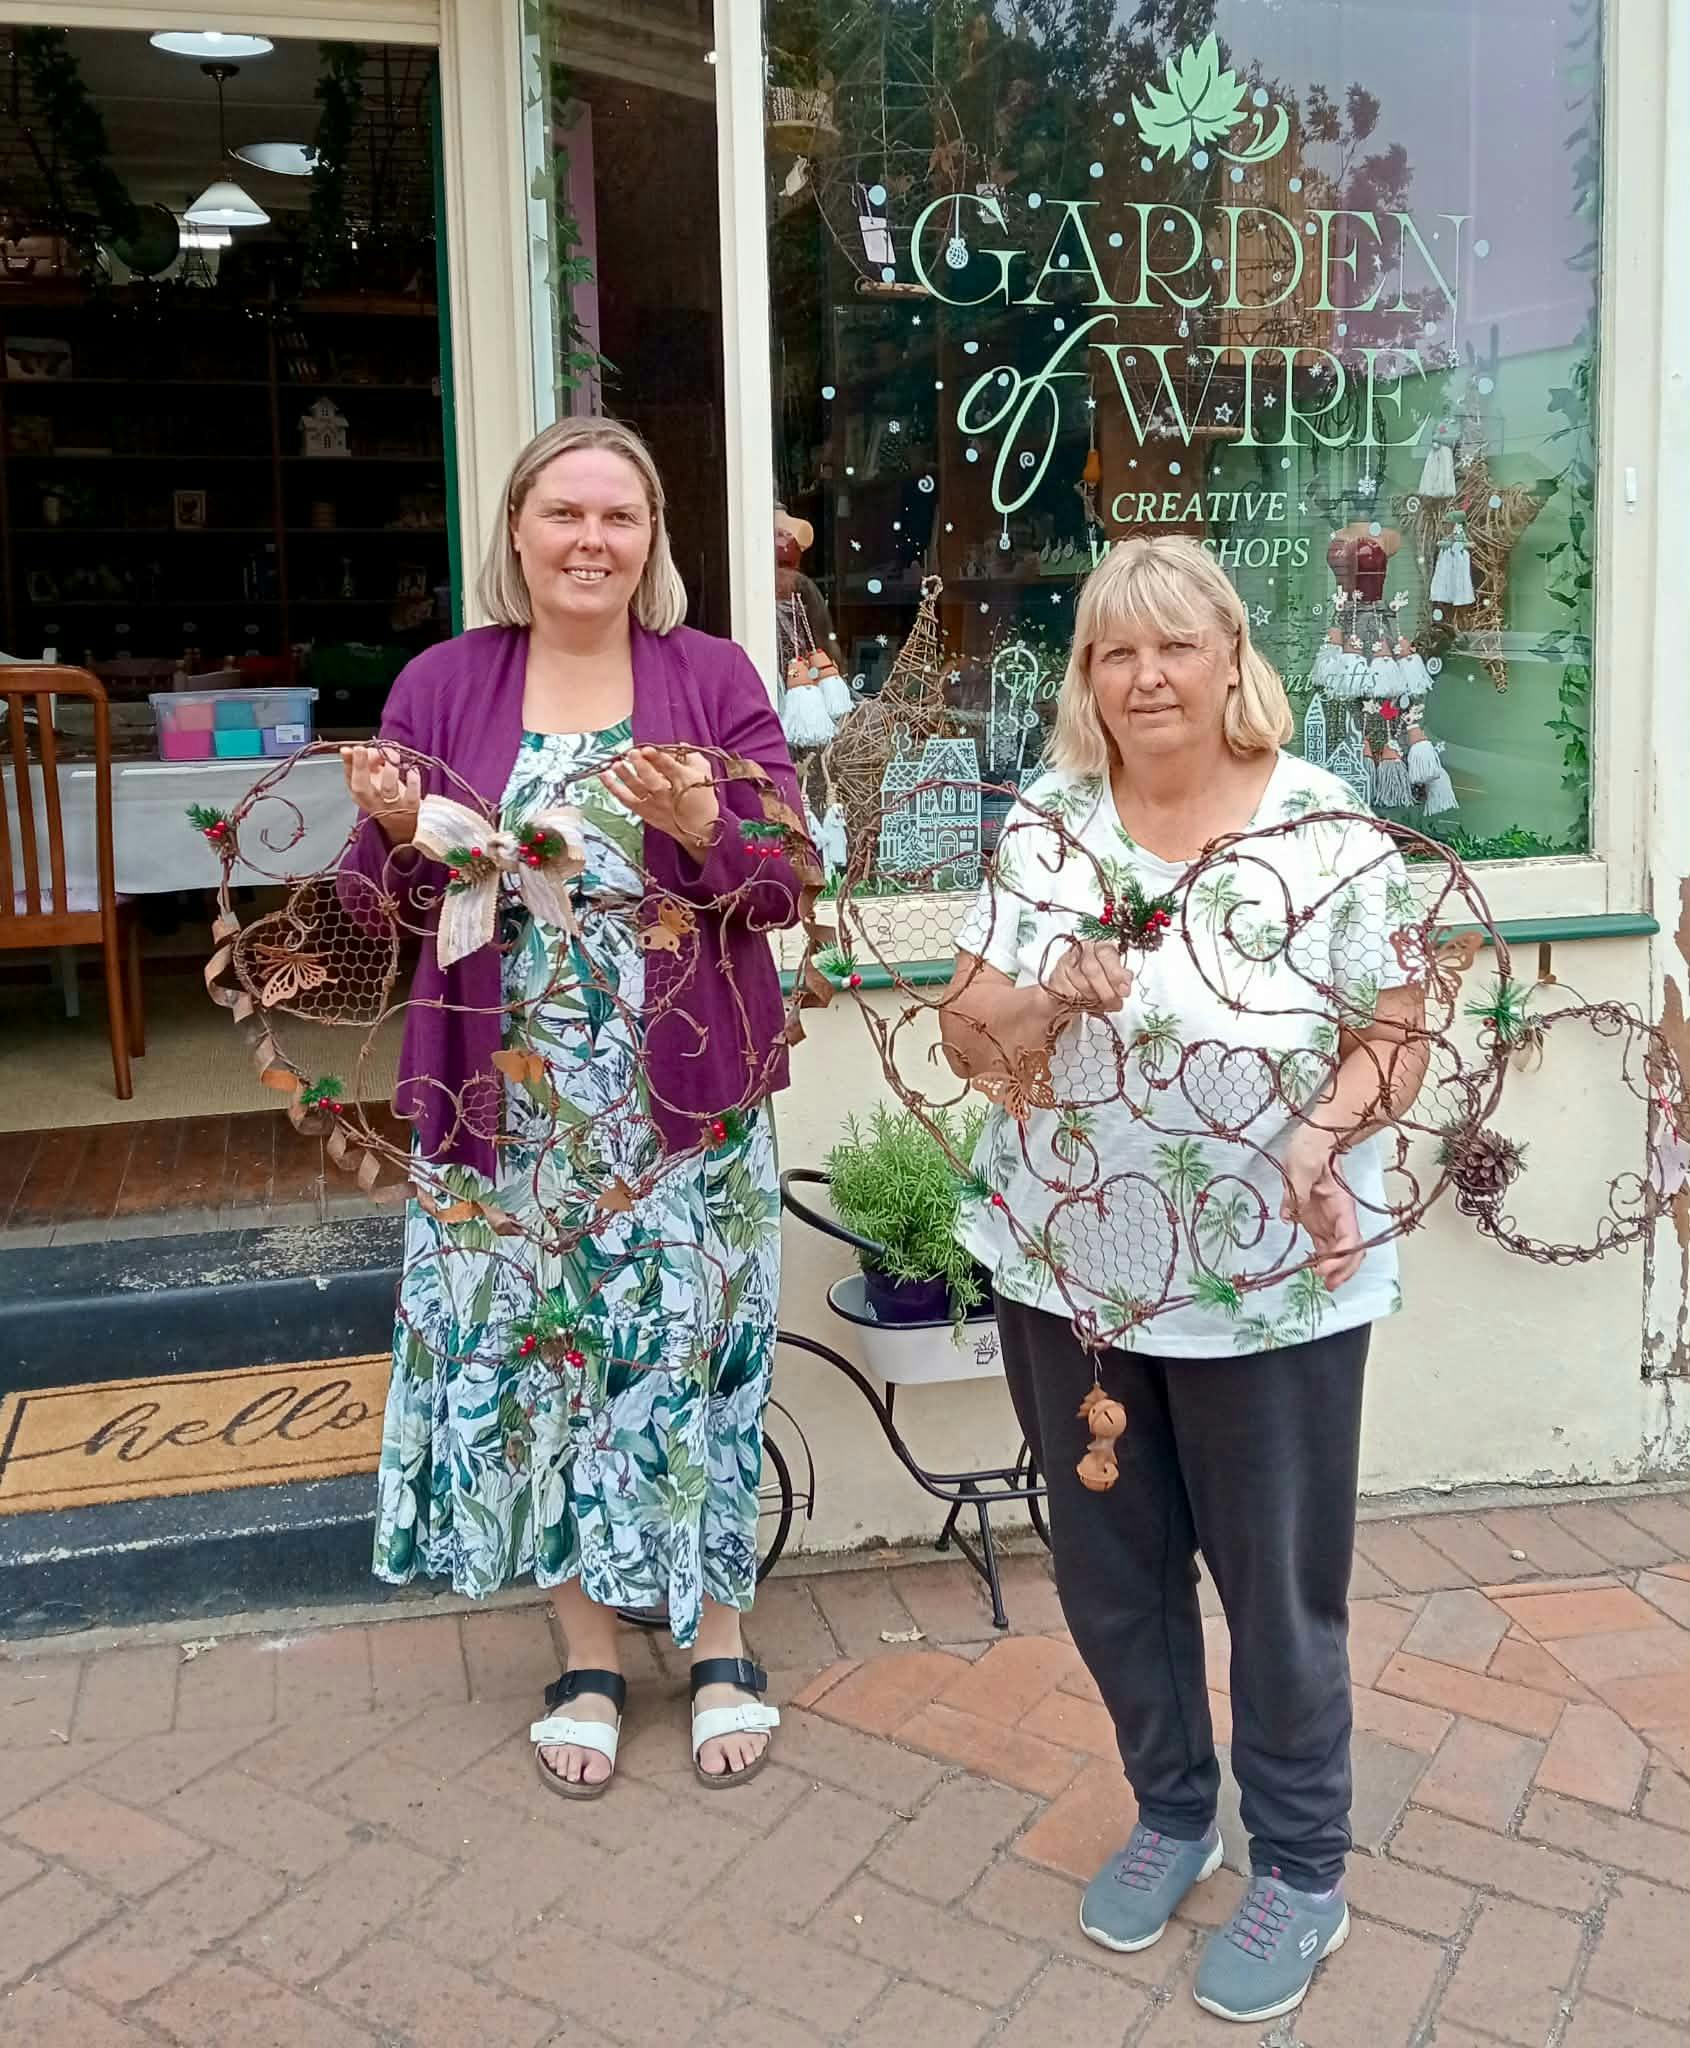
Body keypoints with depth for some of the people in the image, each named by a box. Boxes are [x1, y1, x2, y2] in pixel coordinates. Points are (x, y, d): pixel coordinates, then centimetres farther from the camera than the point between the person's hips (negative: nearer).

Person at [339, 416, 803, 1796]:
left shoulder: (715, 677, 0)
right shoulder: (443, 686, 3)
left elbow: (784, 887, -5)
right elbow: (384, 900, 4)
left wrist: (699, 824, -24)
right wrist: (397, 825, -17)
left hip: (689, 1098, -1)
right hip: (511, 1107, 1)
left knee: (694, 1350, 7)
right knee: (539, 1359, 9)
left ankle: (720, 1642, 29)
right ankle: (589, 1655, 29)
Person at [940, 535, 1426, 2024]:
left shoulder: (1326, 829, -10)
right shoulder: (1044, 825, -1)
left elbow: (1395, 1035, -5)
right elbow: (967, 1035, -1)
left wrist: (1322, 1141, -23)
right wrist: (1052, 995, -21)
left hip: (1269, 1285, -3)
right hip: (1066, 1268, 4)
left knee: (1278, 1581, 11)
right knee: (1108, 1569, 18)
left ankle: (1304, 1871, 32)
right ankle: (1171, 1809, 42)